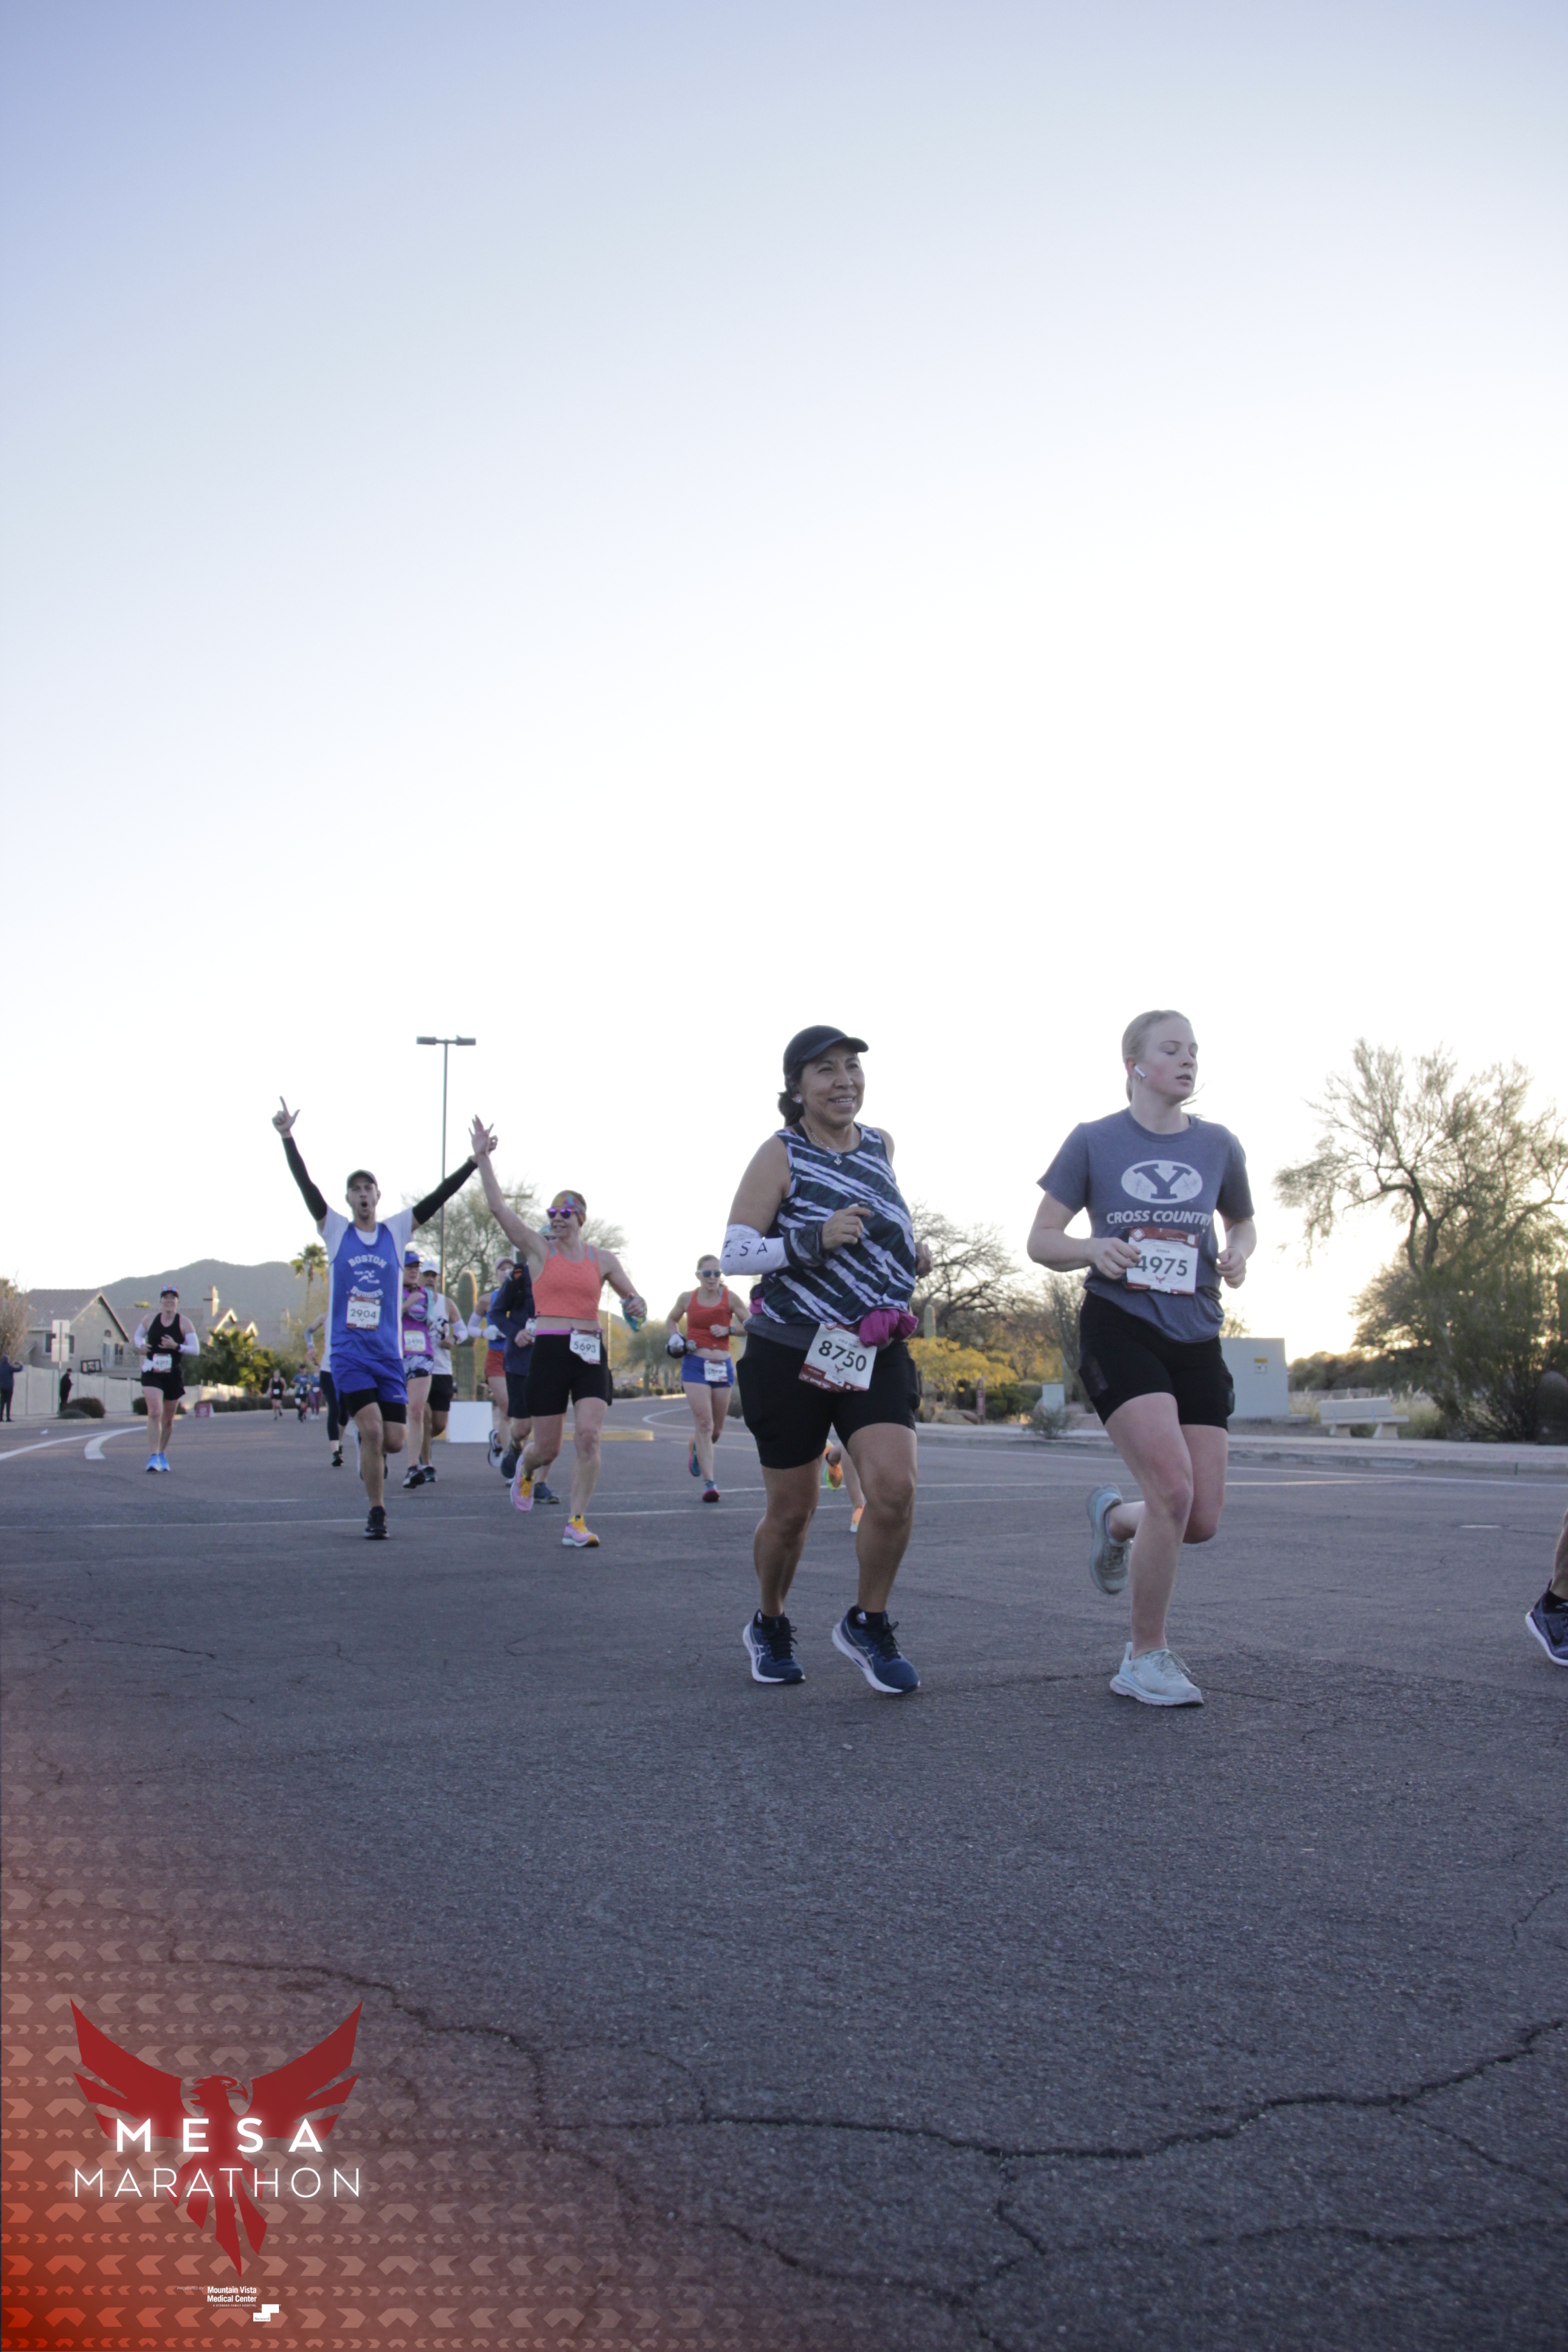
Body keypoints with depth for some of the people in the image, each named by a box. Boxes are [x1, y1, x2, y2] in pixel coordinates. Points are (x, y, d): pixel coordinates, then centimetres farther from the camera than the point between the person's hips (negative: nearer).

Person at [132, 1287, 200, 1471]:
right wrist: (141, 1345, -2)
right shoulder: (149, 1320, 3)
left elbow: (196, 1350, -6)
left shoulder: (184, 1323, -2)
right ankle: (153, 1457, -22)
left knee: (168, 1418, 12)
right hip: (151, 1373, -1)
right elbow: (137, 1336, 20)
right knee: (154, 1413, -19)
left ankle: (162, 1454, 33)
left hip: (174, 1375, 1)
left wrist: (176, 1346, -22)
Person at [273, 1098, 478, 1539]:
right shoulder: (335, 1229, 4)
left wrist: (474, 1162, -5)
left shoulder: (396, 1230, 7)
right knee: (372, 1429, -16)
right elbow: (306, 1186, -6)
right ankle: (376, 1513, 1)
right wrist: (287, 1138, -17)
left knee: (393, 1441, -1)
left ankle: (370, 1454, 36)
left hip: (388, 1353, 2)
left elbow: (437, 1198, 2)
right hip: (348, 1351, -2)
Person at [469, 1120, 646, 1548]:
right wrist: (482, 1158, -6)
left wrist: (636, 1305, -7)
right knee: (547, 1446, 4)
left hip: (590, 1351, 1)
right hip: (549, 1351, -1)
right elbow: (499, 1207, -3)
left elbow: (634, 1298, 18)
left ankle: (576, 1523, -7)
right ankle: (526, 1467, 42)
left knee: (588, 1436, -14)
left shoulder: (602, 1259, 10)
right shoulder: (538, 1249, 4)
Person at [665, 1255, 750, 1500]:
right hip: (695, 1365, -2)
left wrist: (728, 1329, -12)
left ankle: (696, 1447, 47)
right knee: (704, 1424, -14)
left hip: (722, 1367, 2)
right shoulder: (687, 1298, 3)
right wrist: (674, 1339, 2)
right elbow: (673, 1319, 21)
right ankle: (709, 1483, -12)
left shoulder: (730, 1298, 0)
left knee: (716, 1429, 11)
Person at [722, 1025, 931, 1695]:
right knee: (791, 1513, 6)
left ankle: (867, 1625, 5)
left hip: (876, 1354, 3)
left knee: (894, 1488, -17)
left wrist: (905, 1248, 12)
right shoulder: (781, 1156, -8)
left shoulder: (880, 1144, 8)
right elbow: (733, 1254, -14)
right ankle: (769, 1627, 33)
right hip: (792, 1354, -3)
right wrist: (815, 1240, -26)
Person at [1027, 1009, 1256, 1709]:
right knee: (1173, 1488, -21)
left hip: (1196, 1340, 4)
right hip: (1119, 1329, -4)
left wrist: (1237, 1253, 1)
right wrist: (1093, 1249, -16)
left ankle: (1114, 1517, 35)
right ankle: (1145, 1659, -2)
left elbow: (1242, 1223, 25)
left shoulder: (1217, 1145, 10)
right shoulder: (1093, 1141, 1)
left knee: (1202, 1520, -2)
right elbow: (1041, 1239, 4)